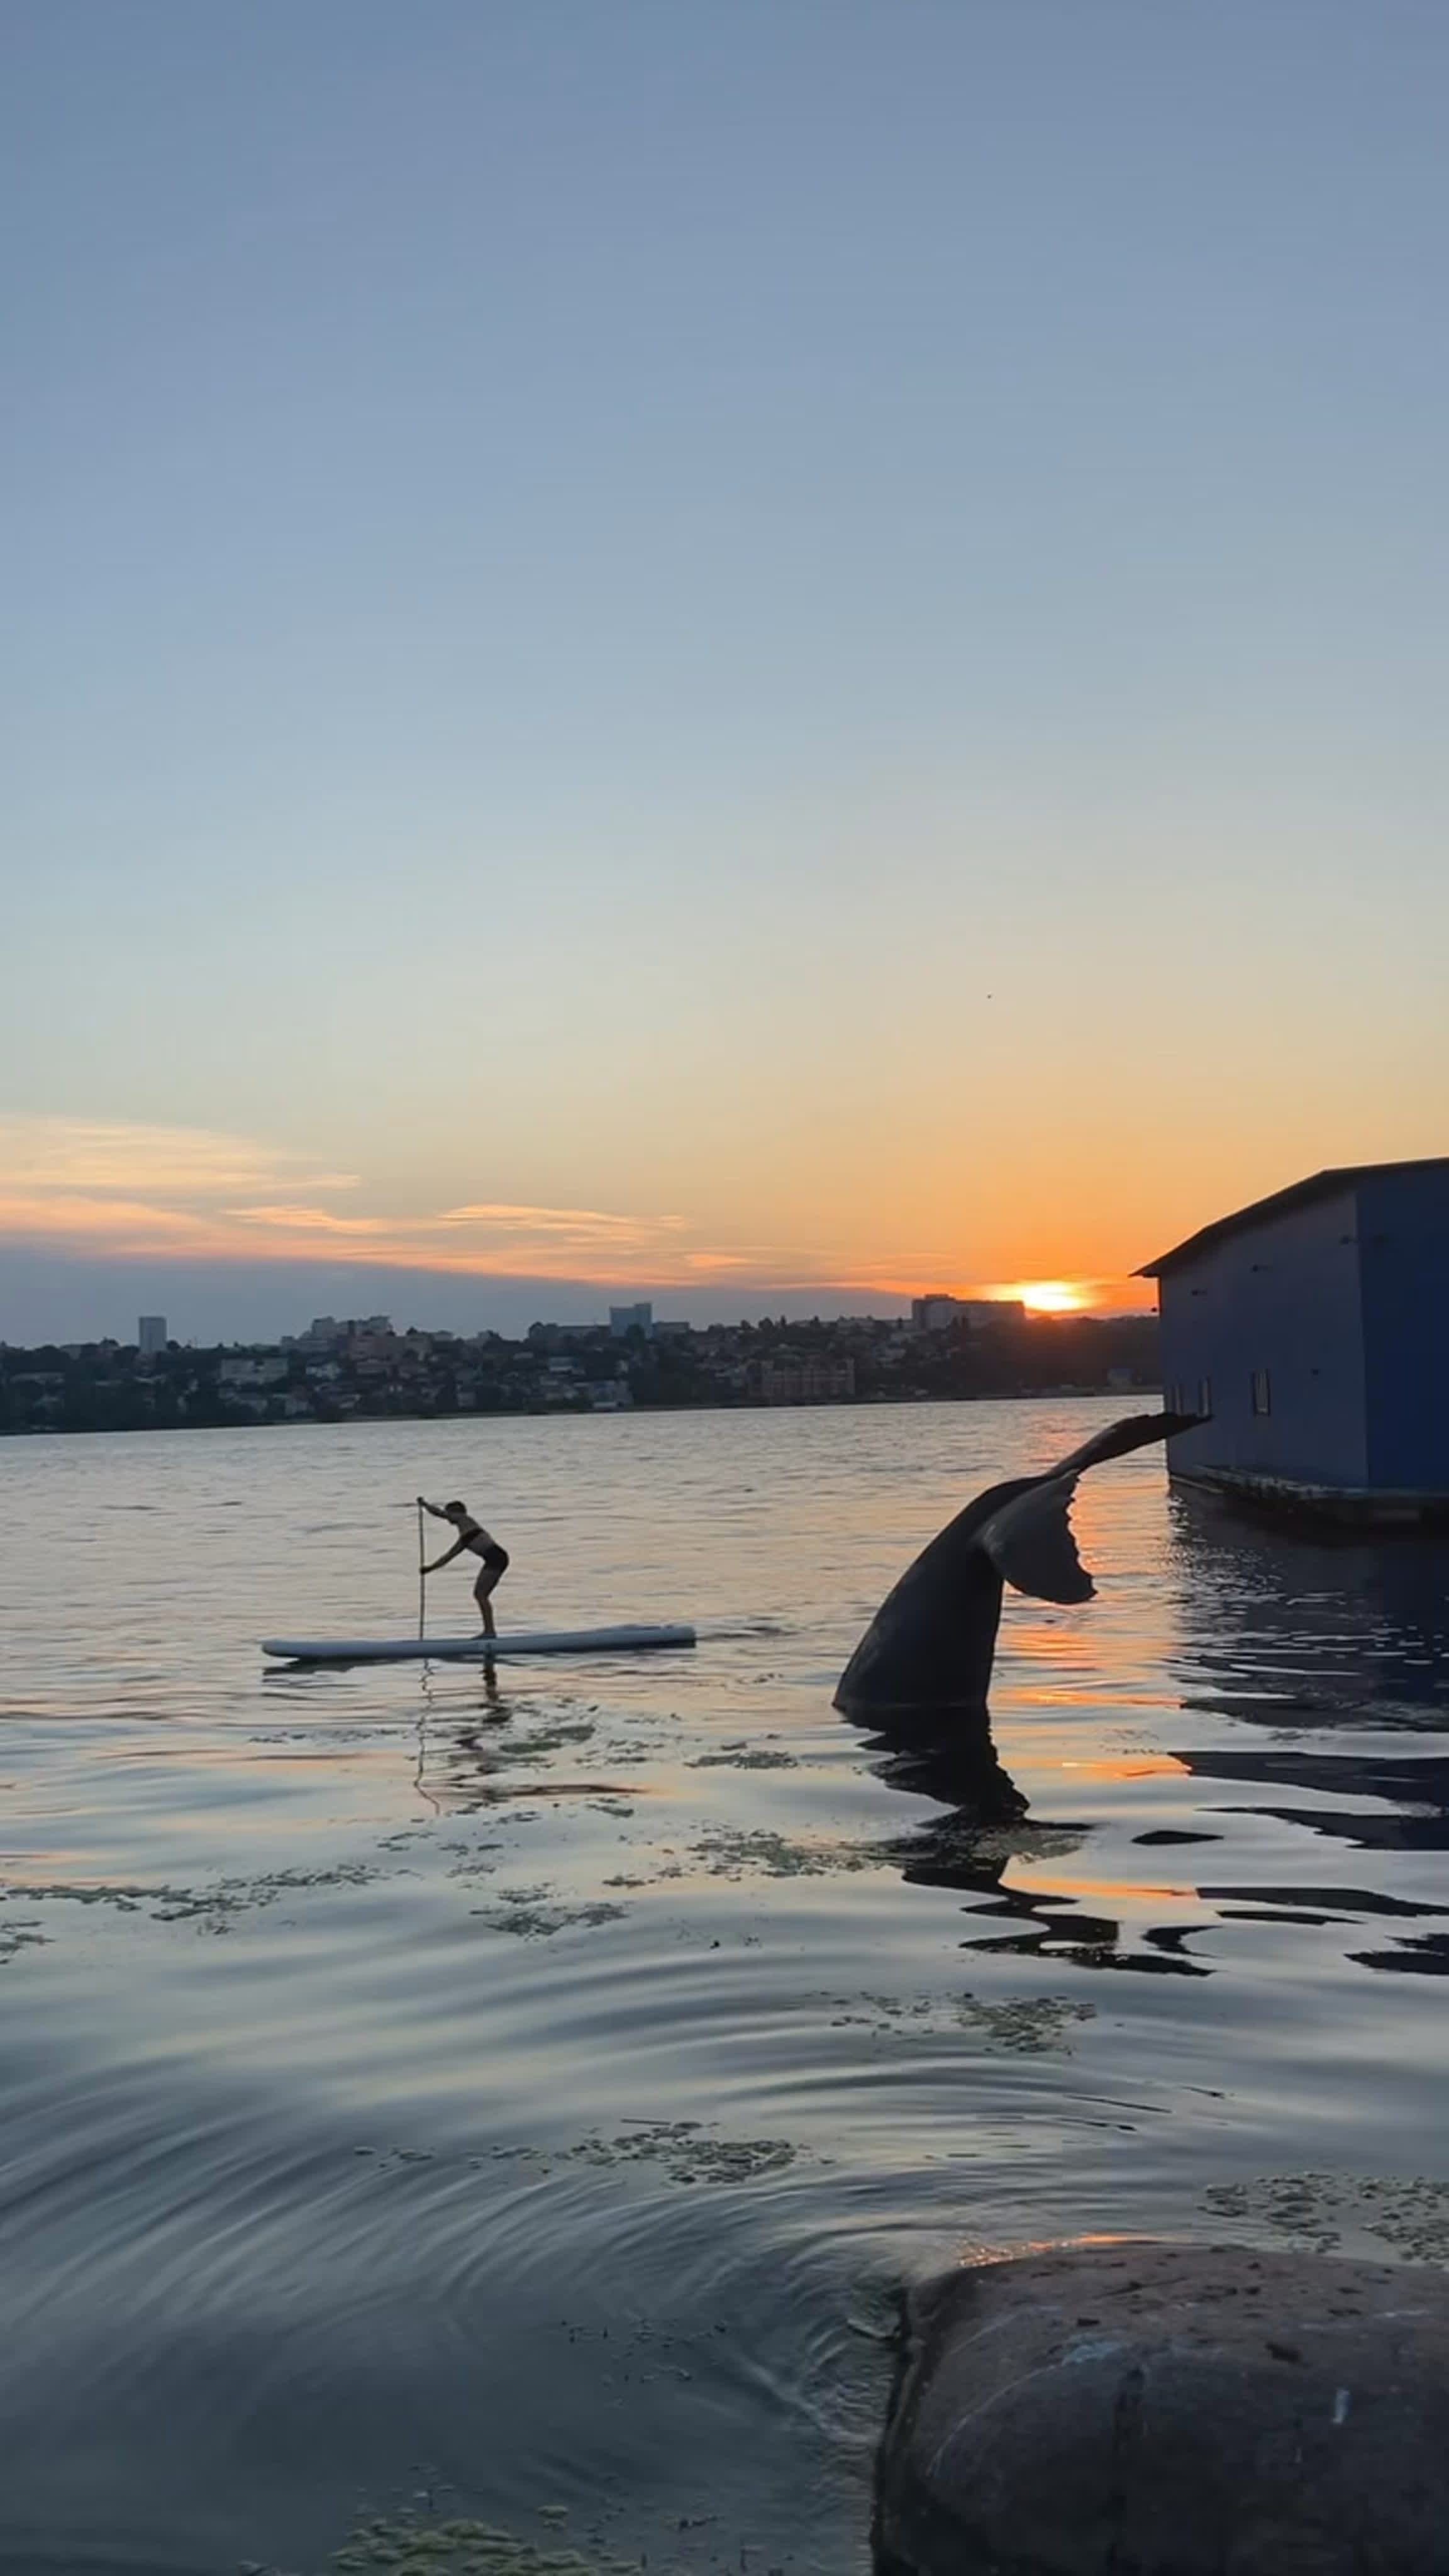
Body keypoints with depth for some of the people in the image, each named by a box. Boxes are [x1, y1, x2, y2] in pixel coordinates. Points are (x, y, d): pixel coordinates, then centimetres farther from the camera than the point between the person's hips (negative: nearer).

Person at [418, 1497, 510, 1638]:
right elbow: (448, 1556, 38)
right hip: (494, 1559, 9)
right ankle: (489, 1631, 9)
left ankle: (490, 1631, -12)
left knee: (480, 1594, -9)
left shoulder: (464, 1519, 9)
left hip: (496, 1556, -9)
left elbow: (438, 1513, 14)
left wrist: (424, 1504, 29)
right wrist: (430, 1568, 38)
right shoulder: (462, 1540, 31)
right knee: (479, 1594, 10)